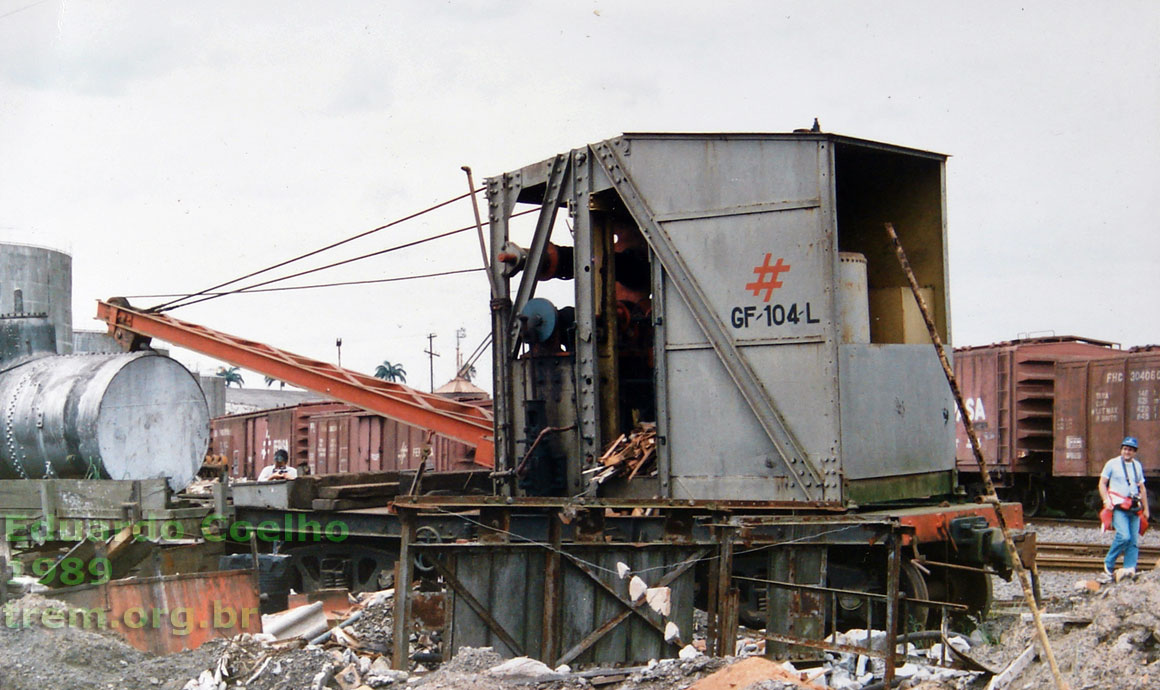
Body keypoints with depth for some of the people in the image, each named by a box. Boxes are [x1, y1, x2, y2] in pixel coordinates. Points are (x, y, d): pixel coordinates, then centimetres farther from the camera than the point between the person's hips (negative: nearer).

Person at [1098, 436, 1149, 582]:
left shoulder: (1137, 466, 17)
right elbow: (1102, 483, 3)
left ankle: (1129, 569, -1)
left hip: (1134, 508, 5)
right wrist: (1106, 501, -11)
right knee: (1124, 536, -20)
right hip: (1118, 507, -5)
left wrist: (1146, 508, 22)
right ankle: (1108, 565, -4)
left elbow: (1142, 488, 24)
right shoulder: (1112, 464, 2)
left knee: (1134, 541, -3)